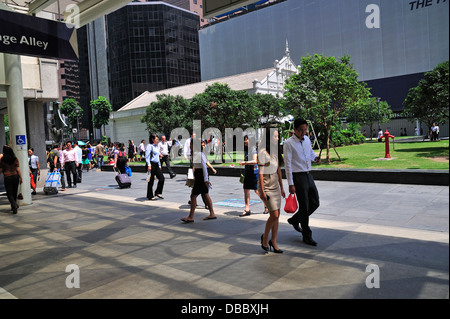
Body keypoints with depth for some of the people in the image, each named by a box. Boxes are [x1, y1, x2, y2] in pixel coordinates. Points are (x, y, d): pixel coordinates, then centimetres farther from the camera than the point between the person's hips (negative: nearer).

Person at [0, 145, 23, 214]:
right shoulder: (15, 159, 0)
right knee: (15, 192, 16)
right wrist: (21, 178, 6)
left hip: (7, 177, -3)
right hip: (15, 176, 3)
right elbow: (18, 170, -1)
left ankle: (14, 205, -17)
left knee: (9, 194, 4)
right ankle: (14, 206, 28)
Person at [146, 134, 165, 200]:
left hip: (156, 165, 8)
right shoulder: (150, 146, -7)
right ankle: (150, 196, 9)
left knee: (161, 178, 0)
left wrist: (159, 165, 22)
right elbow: (147, 156, -14)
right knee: (151, 180, -1)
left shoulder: (156, 146, 19)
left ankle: (158, 192, 12)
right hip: (152, 164, -8)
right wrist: (149, 165, -21)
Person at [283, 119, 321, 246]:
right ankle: (307, 236, 13)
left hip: (309, 175, 7)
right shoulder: (289, 143, -12)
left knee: (315, 203, 12)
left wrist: (315, 158, 2)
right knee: (304, 207, -1)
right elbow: (287, 164, -13)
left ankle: (295, 219, 33)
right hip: (298, 177, -7)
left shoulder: (307, 139, 9)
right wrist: (291, 184, -16)